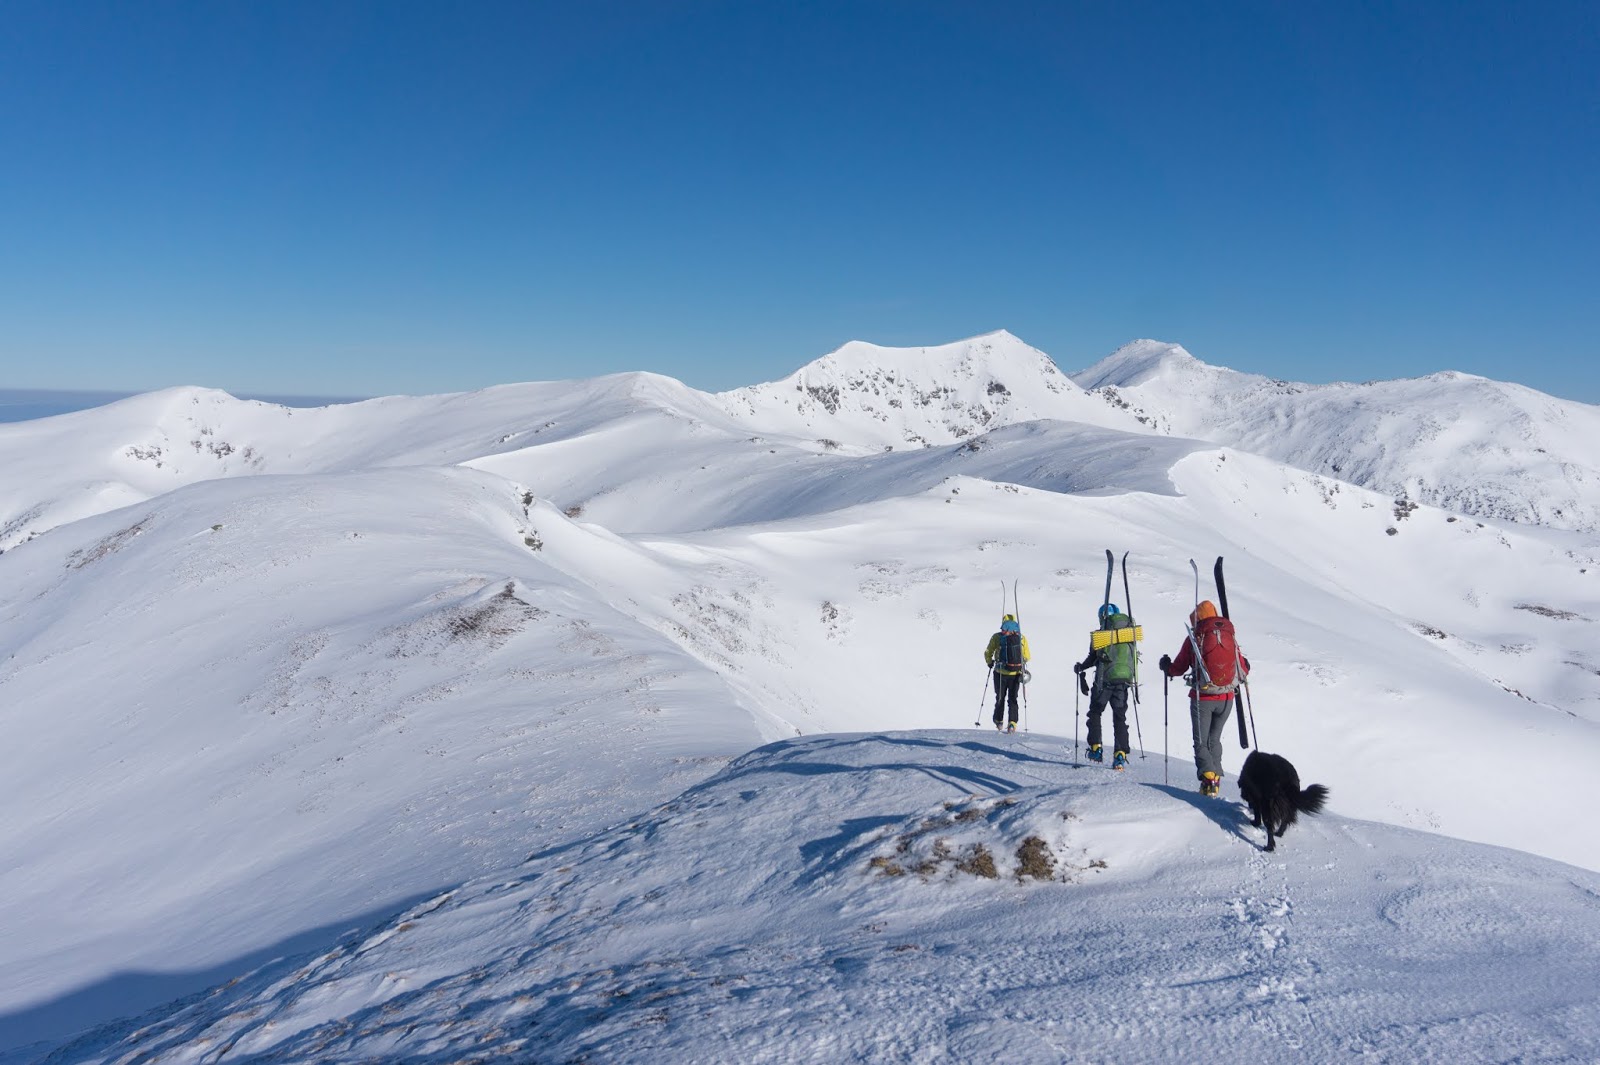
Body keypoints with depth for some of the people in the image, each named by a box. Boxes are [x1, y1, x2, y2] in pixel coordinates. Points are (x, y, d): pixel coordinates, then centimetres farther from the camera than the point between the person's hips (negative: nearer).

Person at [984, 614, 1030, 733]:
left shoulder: (997, 637, -6)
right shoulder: (1022, 638, -1)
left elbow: (988, 653, -3)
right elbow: (1026, 657, 3)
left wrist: (989, 663, 17)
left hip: (1000, 673, -1)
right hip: (1016, 674, 1)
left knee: (1000, 698, 18)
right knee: (1013, 699, 12)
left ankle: (999, 721, 27)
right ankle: (1012, 723, 0)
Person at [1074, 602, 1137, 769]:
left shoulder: (1102, 633, -4)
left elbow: (1093, 657, -4)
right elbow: (1135, 657, 13)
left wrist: (1080, 668, 14)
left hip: (1105, 679, -3)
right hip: (1124, 679, 3)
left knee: (1095, 712, 15)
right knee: (1120, 717, 8)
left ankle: (1096, 748, 8)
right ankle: (1120, 755, -2)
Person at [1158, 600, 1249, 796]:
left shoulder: (1194, 639, -6)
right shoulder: (1230, 638, 2)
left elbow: (1178, 668, 1)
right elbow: (1244, 670, 8)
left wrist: (1166, 666, 23)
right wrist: (1244, 668, 32)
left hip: (1202, 698, -3)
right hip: (1227, 699, 3)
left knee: (1201, 742, 5)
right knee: (1214, 739, 20)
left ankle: (1208, 778, -14)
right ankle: (1216, 778, 15)